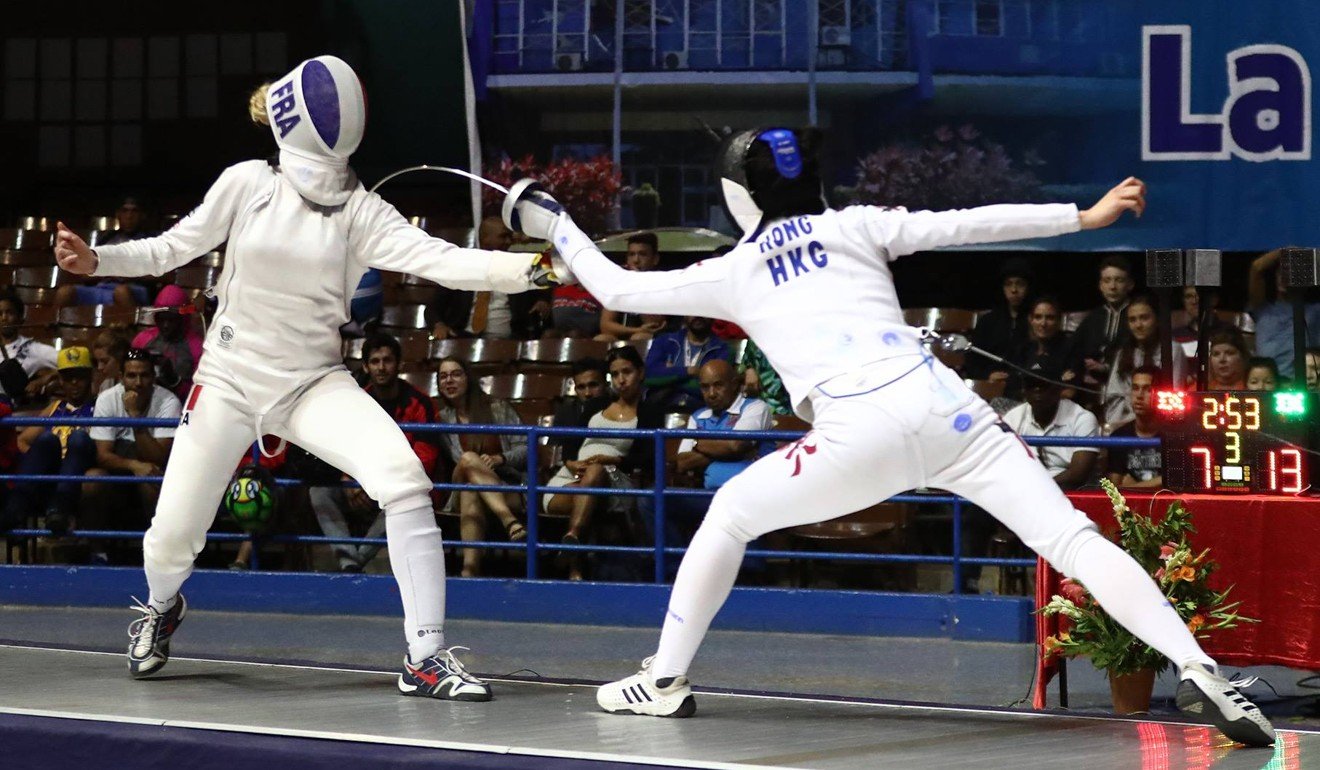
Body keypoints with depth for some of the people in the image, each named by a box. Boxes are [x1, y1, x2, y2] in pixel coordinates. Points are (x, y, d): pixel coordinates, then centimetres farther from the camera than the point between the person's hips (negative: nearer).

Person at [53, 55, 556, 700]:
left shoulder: (360, 211, -10)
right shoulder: (247, 183, -9)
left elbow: (443, 261, -24)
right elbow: (175, 248, 3)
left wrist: (531, 267, -39)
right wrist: (96, 261, -12)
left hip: (314, 385, 0)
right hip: (230, 380, 0)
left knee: (404, 481, -27)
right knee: (172, 539, 2)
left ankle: (425, 658, -21)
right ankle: (163, 607, 43)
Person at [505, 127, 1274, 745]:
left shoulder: (732, 273, 21)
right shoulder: (855, 225, 22)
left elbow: (619, 290, 31)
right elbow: (973, 224, 11)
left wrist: (554, 223, 45)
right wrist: (1086, 214, 12)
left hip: (861, 437, -1)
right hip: (943, 407, 2)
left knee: (731, 512, 24)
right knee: (1074, 539, -5)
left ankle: (666, 680, 27)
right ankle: (1198, 671, -25)